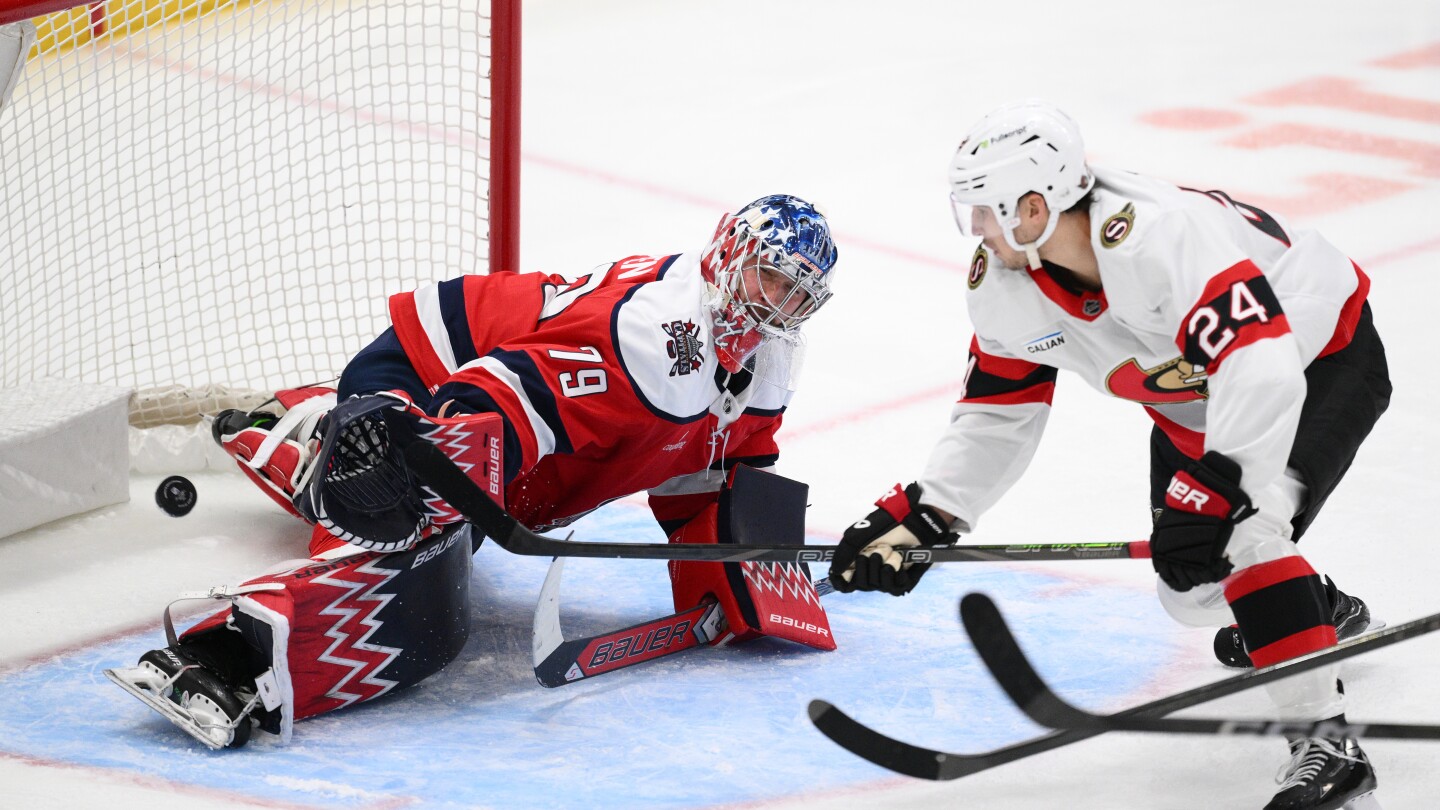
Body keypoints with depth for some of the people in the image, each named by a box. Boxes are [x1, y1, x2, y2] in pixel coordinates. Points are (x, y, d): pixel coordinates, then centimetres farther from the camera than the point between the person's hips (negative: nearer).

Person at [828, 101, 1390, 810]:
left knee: (1240, 539, -30)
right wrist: (921, 517, -12)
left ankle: (1325, 745, -24)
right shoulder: (1002, 285, -14)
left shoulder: (1162, 235, -40)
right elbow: (997, 417, -3)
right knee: (1191, 590, 13)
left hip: (1322, 353, -9)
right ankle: (1324, 612, 47)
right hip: (1196, 398, 9)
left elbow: (1261, 367, -47)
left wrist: (1216, 489, -50)